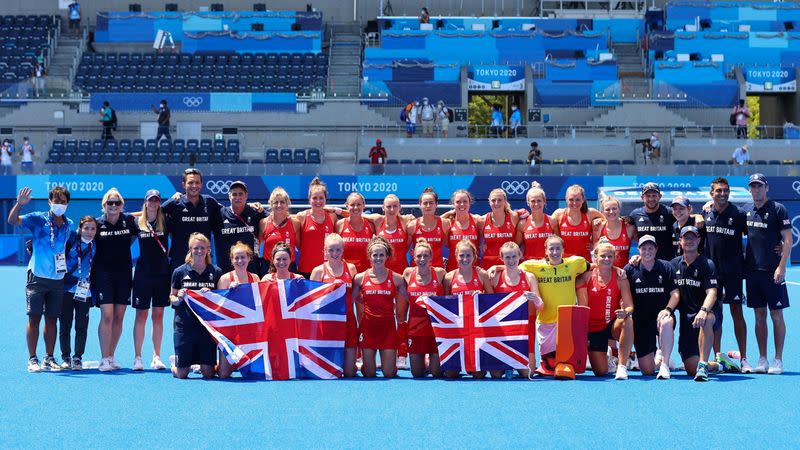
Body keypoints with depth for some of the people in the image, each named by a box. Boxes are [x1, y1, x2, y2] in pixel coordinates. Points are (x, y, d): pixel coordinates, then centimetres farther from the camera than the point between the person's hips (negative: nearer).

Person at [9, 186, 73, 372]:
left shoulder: (69, 225, 9)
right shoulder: (37, 219, -3)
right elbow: (12, 220, -13)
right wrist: (19, 203, -29)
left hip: (58, 278, 4)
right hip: (37, 276, -4)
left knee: (52, 319, 8)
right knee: (34, 318, -3)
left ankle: (49, 359, 15)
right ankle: (32, 360, 1)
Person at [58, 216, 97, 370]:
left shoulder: (95, 246, 7)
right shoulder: (71, 239, 0)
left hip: (85, 292, 1)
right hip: (67, 289, -1)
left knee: (82, 327, -1)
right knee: (65, 326, 3)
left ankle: (78, 358, 8)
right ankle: (65, 358, 13)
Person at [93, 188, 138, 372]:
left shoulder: (129, 221, 1)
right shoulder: (98, 224, -3)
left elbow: (134, 237, 18)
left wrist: (122, 247, 9)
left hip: (124, 273, 3)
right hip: (103, 273, -3)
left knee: (119, 317, 5)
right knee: (107, 315, -12)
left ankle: (111, 356, 15)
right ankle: (104, 359, -10)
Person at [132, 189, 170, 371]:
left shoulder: (165, 222, 4)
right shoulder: (138, 223, 3)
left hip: (162, 273, 1)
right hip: (143, 273, -1)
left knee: (158, 316, 6)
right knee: (141, 316, 0)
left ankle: (157, 357, 11)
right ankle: (137, 357, 4)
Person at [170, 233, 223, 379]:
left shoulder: (216, 272, 3)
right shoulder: (180, 271, 1)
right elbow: (172, 298, 9)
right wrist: (179, 298, -13)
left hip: (208, 326, 1)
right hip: (185, 327, -1)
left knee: (208, 373, 0)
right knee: (182, 374, 1)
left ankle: (202, 365, 35)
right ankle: (174, 364, 36)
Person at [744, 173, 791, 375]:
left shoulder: (778, 209, -4)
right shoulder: (746, 210, 11)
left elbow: (788, 240, -7)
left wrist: (782, 266, -15)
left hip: (772, 271, -5)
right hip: (752, 269, 5)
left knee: (776, 315, -1)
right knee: (759, 315, 8)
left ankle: (778, 360, 4)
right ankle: (762, 360, 13)